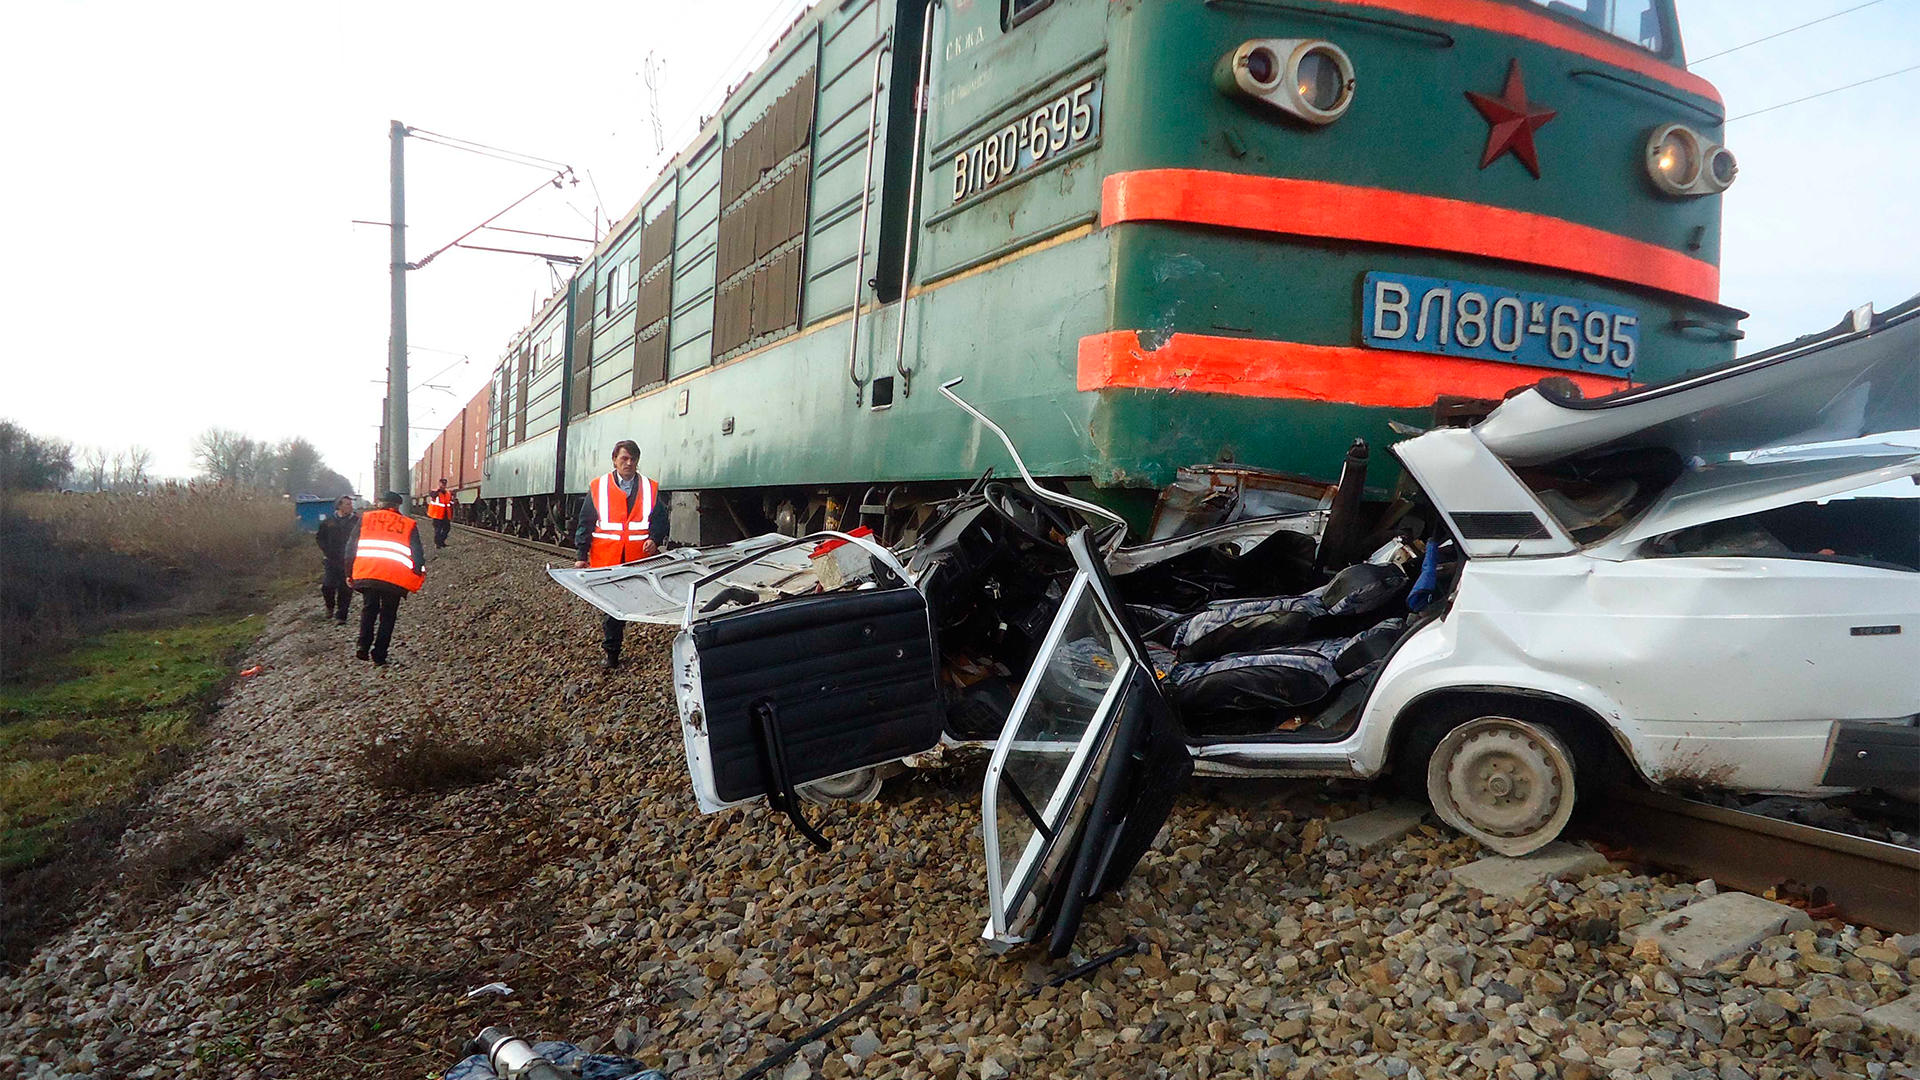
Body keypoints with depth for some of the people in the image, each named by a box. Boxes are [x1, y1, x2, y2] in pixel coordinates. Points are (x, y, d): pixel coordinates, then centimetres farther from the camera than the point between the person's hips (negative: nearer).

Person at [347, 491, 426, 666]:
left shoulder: (365, 518, 12)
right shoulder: (409, 525, 10)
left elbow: (351, 547, 12)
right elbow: (417, 553, 8)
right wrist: (418, 578, 18)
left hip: (366, 574, 1)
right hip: (395, 579, -1)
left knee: (368, 611, 18)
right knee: (388, 616, 11)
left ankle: (363, 649, 6)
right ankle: (379, 656, 8)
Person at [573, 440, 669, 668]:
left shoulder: (651, 489, 11)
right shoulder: (597, 487, 8)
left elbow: (660, 520, 13)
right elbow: (585, 523, 7)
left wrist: (654, 539, -7)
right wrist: (581, 555, 2)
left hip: (638, 560, 1)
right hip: (606, 560, -1)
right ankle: (612, 651, 10)